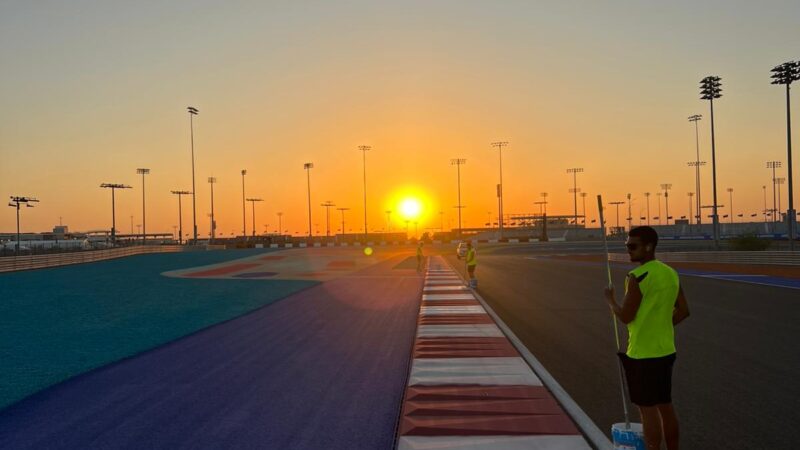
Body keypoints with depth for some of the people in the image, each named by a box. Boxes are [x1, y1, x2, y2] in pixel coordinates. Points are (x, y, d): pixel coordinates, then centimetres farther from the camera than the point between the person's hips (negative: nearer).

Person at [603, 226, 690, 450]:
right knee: (665, 406, 17)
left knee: (648, 408, 1)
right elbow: (683, 310, 12)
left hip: (643, 354, -8)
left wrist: (610, 299, -1)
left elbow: (625, 316, -17)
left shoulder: (638, 276, -19)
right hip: (666, 350, 8)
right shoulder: (671, 273, 7)